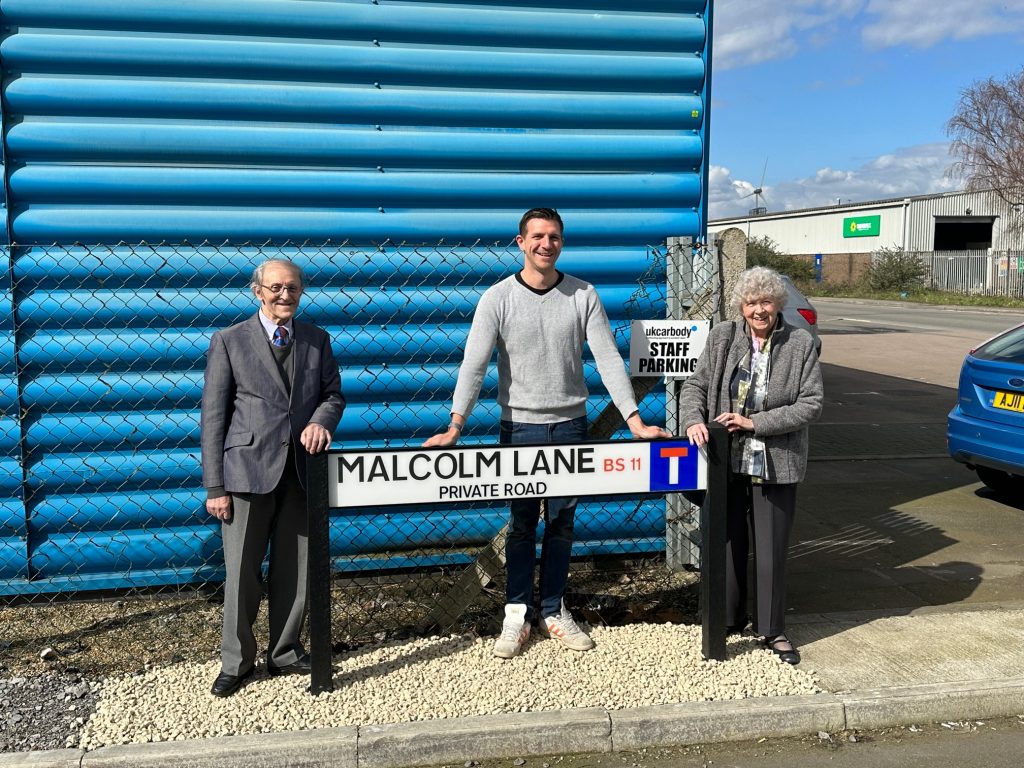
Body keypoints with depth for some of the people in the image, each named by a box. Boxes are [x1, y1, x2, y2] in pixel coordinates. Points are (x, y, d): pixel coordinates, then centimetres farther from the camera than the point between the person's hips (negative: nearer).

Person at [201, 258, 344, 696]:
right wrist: (214, 486, -7)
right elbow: (213, 417, -2)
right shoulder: (229, 341, 0)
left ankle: (285, 654, 29)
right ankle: (236, 662, 21)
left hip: (301, 472, 3)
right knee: (242, 573, 2)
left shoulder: (317, 340, 10)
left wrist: (321, 420, -11)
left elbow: (332, 394, 14)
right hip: (248, 470, -3)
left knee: (295, 571, 12)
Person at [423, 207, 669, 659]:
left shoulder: (583, 296, -1)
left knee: (562, 522, 10)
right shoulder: (498, 299, -6)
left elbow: (608, 358, -4)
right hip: (520, 427, -2)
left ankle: (553, 611, 23)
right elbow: (474, 365, -13)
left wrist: (634, 420, -12)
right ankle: (516, 615, 16)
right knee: (522, 523, 5)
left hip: (570, 425, 2)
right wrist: (455, 427, -23)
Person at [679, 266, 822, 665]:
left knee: (771, 551, 8)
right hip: (727, 461, 2)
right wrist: (693, 420, -14)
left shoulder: (801, 344, -3)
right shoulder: (722, 337, 2)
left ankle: (773, 630, 24)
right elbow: (695, 385, 6)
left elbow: (811, 403, -7)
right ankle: (728, 620, 30)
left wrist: (755, 423, -15)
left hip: (776, 465, -1)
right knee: (728, 544, 12)